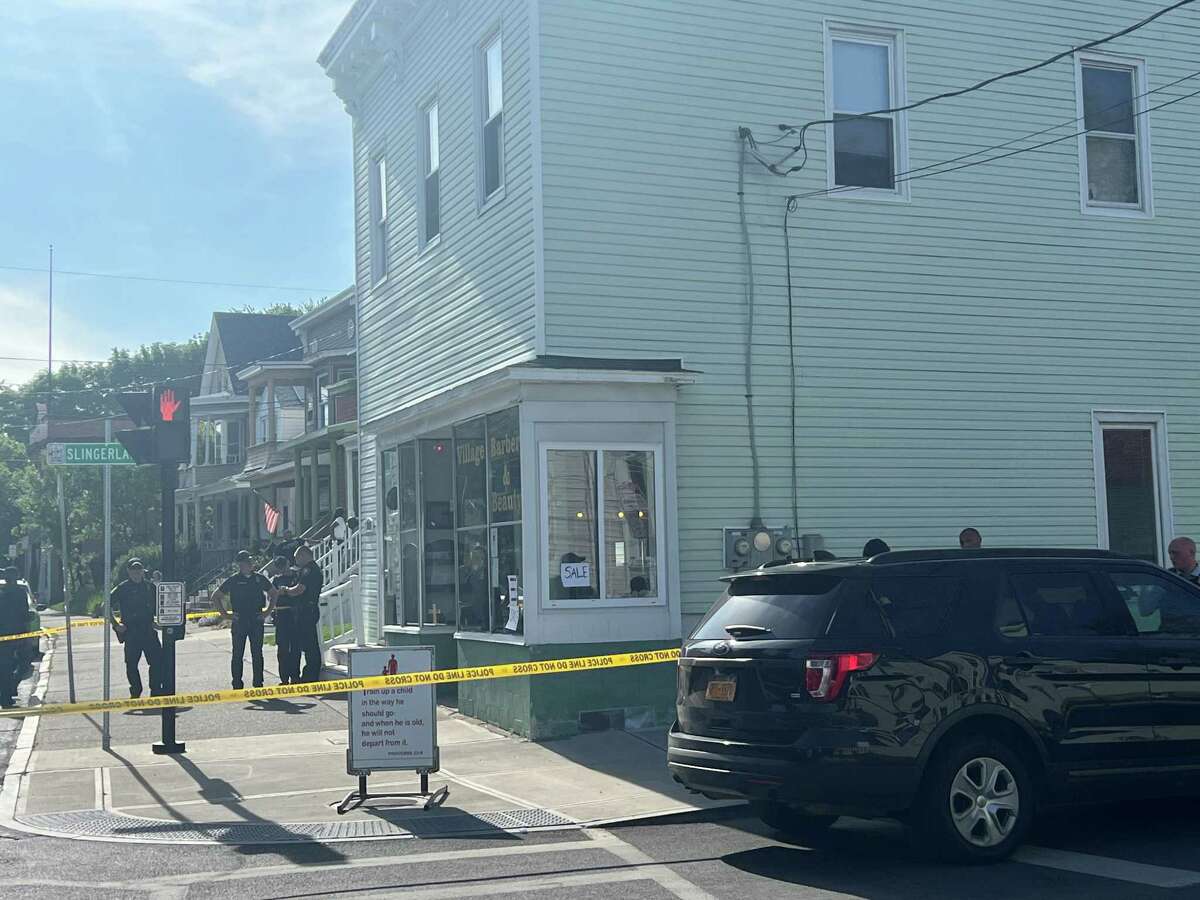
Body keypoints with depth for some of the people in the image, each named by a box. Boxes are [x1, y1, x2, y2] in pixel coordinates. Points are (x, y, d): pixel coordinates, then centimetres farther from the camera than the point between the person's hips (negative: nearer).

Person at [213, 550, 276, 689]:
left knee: (257, 654, 4)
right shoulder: (233, 580, -1)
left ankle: (258, 683, 11)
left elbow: (273, 593, 21)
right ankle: (237, 685, 7)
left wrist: (268, 611, 11)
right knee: (238, 654, 2)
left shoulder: (259, 578, 5)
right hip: (239, 622, -2)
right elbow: (216, 596, 8)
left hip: (257, 621, 2)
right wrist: (224, 613, 2)